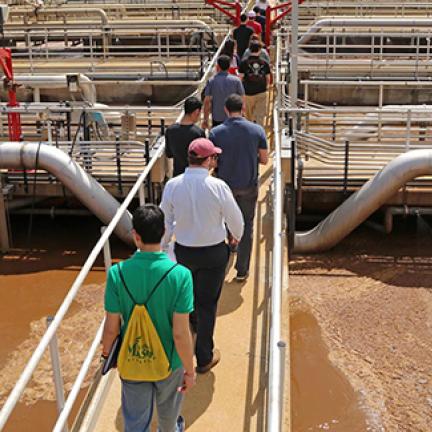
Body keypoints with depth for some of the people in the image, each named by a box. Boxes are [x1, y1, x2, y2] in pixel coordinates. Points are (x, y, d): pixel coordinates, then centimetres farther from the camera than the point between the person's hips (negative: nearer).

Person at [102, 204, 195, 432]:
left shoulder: (117, 273, -22)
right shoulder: (180, 275, -26)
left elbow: (112, 328, -13)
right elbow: (180, 333, -22)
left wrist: (106, 352, 8)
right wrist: (190, 369, -7)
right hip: (169, 362, 0)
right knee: (167, 407, 30)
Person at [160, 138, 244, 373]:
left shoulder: (172, 185, -13)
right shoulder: (218, 186, -21)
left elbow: (166, 221, -2)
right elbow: (234, 218, -8)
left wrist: (161, 247, 14)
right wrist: (237, 235, 13)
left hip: (183, 250, 3)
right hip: (213, 252, -3)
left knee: (190, 290, 30)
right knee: (207, 303, 8)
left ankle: (195, 323, 59)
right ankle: (204, 358, 18)